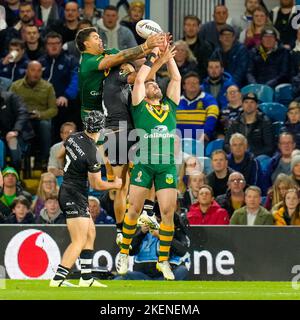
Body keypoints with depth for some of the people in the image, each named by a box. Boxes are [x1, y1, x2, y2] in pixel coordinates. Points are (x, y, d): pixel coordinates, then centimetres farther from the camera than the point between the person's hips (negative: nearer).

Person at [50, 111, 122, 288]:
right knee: (79, 241, -9)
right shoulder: (92, 153, -23)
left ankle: (86, 278, 16)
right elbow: (97, 184, -13)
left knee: (90, 233, 16)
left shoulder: (74, 137, -1)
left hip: (66, 191, 9)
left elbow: (60, 155, 20)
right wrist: (114, 185, 5)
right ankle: (57, 280, -15)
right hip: (75, 198, -9)